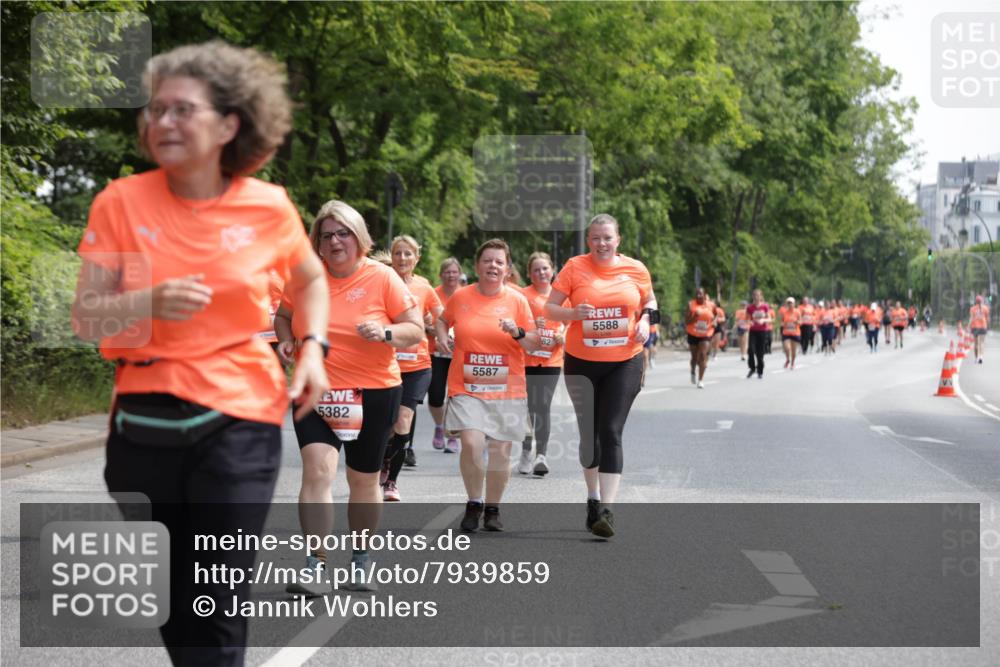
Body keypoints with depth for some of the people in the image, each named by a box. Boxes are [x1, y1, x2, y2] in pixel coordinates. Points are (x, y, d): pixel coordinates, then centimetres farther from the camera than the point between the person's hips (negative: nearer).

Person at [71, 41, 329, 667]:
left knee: (220, 603, -4)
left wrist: (314, 348, 3)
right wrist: (149, 302, -23)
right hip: (143, 416, 1)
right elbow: (85, 317, -5)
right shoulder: (121, 202, -4)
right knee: (155, 595, 13)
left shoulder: (269, 206, -2)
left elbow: (311, 280, 18)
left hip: (239, 416, -1)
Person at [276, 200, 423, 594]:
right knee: (317, 469, -17)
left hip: (374, 393, 0)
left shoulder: (383, 278, -5)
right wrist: (286, 340, -4)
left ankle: (361, 557, 31)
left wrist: (386, 334, -22)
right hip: (316, 390, 1)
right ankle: (315, 563, -16)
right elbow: (283, 316, 17)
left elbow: (416, 330, -3)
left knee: (364, 478, 12)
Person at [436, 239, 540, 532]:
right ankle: (474, 503, 4)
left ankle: (492, 508, 23)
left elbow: (534, 345, 4)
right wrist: (441, 336, 1)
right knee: (472, 443, -17)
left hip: (506, 389, 1)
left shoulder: (517, 300, 0)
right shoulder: (460, 297, 1)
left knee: (500, 450, 3)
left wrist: (518, 332, -16)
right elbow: (443, 320, 22)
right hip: (466, 387, -1)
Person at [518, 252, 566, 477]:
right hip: (527, 359, -2)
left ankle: (541, 455, -5)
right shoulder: (524, 295, -1)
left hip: (551, 359, 2)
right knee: (529, 406, 4)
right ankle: (526, 454, 18)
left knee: (543, 406, -4)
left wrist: (563, 336, -2)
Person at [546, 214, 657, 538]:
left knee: (611, 432, -11)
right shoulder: (575, 267, -3)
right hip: (581, 363, 1)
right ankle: (593, 498, 30)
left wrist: (645, 320, -2)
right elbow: (549, 308, -1)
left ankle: (607, 510, -15)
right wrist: (573, 313, -21)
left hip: (624, 363, -1)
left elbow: (649, 301, 18)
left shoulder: (635, 269, 1)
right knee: (588, 434, 11)